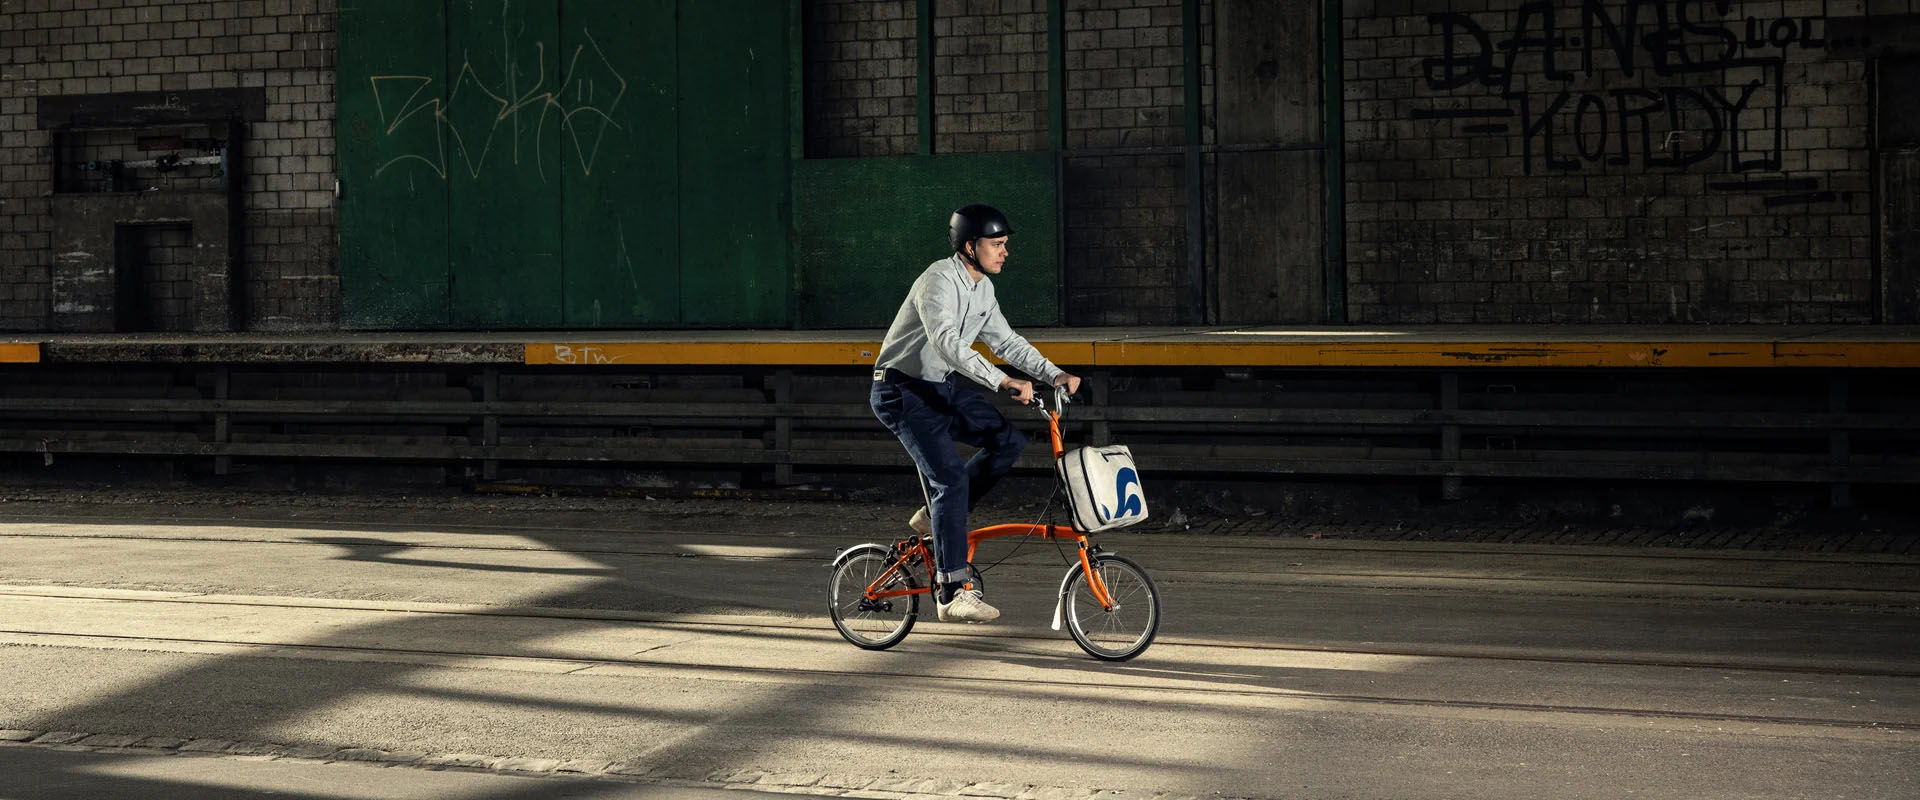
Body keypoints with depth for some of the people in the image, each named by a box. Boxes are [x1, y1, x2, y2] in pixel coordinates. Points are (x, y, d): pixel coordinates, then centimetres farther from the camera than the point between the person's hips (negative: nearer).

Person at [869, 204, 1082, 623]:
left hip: (941, 387, 9)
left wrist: (1053, 374, 0)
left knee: (1008, 440, -3)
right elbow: (946, 342, -38)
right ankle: (954, 592, -19)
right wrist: (1003, 381, -47)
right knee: (950, 477, -19)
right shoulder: (939, 281, -23)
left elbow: (1005, 341, 14)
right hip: (903, 390, -9)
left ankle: (937, 514, 10)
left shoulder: (982, 289, 6)